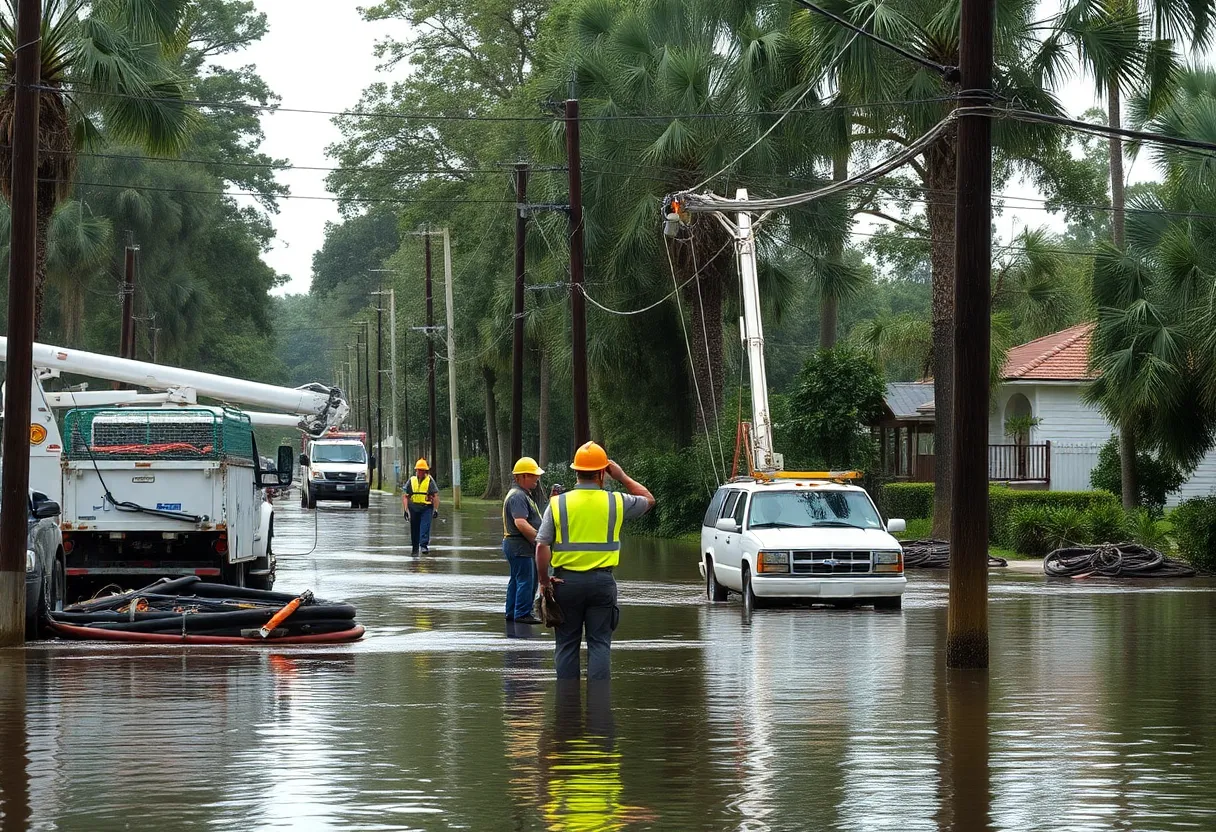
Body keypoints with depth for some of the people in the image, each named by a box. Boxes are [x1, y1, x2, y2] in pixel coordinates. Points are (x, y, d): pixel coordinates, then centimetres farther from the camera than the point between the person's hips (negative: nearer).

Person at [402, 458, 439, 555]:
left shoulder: (430, 481, 0)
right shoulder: (411, 481, 7)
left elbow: (435, 496, -1)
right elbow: (405, 496, 7)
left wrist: (436, 509, -7)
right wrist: (406, 509, -1)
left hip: (426, 508, -3)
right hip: (414, 508, 3)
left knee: (425, 528, -15)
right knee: (414, 529, 9)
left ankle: (424, 545, -18)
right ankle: (414, 547, 22)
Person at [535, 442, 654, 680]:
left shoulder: (558, 504, -4)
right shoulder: (616, 502, -2)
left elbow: (542, 546, -9)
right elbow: (648, 500, 18)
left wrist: (544, 580, 0)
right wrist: (622, 477, 18)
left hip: (567, 580, 0)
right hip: (601, 580, 0)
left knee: (567, 643, 9)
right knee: (599, 643, 3)